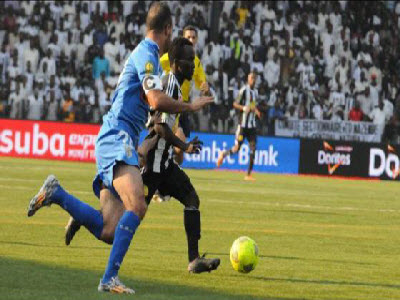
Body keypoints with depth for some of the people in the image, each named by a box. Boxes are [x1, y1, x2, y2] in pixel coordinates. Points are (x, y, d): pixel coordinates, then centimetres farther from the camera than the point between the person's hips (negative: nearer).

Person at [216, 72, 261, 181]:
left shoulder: (255, 92, 16)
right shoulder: (244, 90, -6)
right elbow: (235, 104, -8)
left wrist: (256, 111, 9)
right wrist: (244, 108, -24)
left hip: (252, 124, 6)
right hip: (243, 123, -6)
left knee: (253, 148, -1)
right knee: (237, 148, -8)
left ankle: (249, 174, 3)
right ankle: (223, 154, 23)